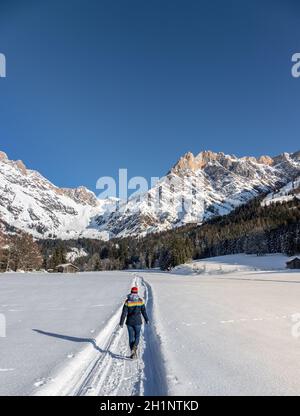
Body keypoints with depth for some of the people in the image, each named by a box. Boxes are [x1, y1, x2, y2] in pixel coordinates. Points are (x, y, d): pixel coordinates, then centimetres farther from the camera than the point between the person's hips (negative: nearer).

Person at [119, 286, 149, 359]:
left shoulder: (127, 301, -7)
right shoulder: (140, 301, -5)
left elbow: (124, 313, -8)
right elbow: (144, 311, 1)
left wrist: (121, 322, -3)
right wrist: (147, 319, 14)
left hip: (129, 322, 0)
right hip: (138, 322, 0)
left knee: (131, 337, 12)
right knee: (137, 336, 15)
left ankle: (133, 353, 13)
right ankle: (134, 347, -11)